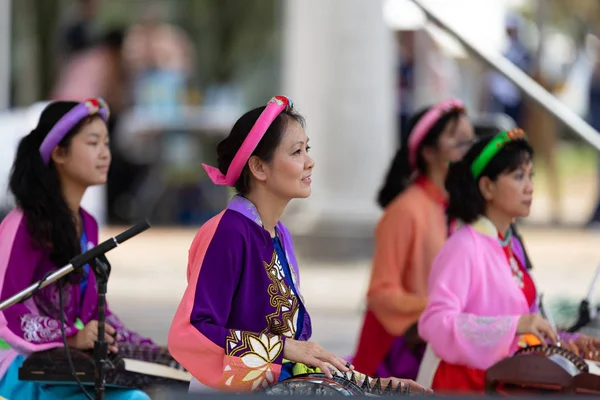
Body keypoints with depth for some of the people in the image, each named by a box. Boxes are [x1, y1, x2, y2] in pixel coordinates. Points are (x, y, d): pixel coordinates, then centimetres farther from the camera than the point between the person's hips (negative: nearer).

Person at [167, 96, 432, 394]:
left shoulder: (279, 236, 11)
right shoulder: (228, 233, -12)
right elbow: (189, 335, -20)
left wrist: (370, 382, 8)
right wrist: (283, 347, -17)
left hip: (284, 387, 7)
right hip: (231, 390, -7)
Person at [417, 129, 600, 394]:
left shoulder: (509, 247, 13)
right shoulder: (463, 247, -10)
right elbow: (436, 323, -22)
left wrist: (568, 343, 9)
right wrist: (514, 325, -26)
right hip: (465, 384, -7)